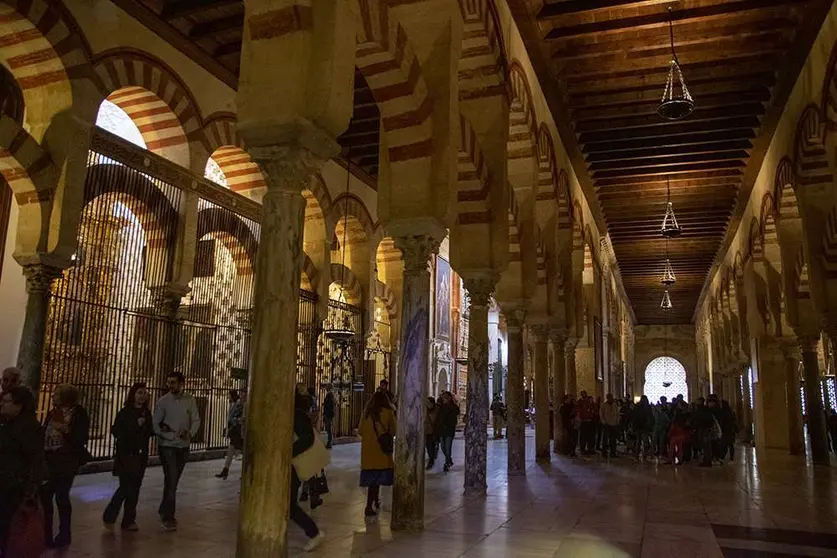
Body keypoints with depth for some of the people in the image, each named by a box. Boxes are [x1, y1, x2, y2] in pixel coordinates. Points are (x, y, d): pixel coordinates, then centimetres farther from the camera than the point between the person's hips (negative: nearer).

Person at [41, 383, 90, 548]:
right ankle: (45, 534, 17)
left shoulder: (79, 414, -8)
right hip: (49, 460, 5)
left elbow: (80, 440, -13)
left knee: (61, 497, 2)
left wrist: (65, 431, -26)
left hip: (67, 462, -5)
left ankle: (64, 534, 16)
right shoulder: (53, 412, 9)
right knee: (44, 496, 3)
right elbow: (45, 433, 11)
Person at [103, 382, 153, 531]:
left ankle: (129, 521, 16)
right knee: (126, 487, -8)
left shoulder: (147, 413, 10)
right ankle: (109, 517, 12)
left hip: (141, 456, 5)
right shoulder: (125, 412, -7)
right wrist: (136, 425, -21)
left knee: (135, 488, 7)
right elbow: (115, 431, -14)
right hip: (126, 455, -5)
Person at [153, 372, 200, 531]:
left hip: (183, 446, 3)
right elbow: (155, 424, -5)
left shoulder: (190, 400, 0)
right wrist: (171, 436, -20)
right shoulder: (163, 401, -6)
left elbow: (196, 420, 3)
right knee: (171, 480, -9)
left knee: (173, 480, 15)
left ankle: (164, 510, 32)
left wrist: (190, 434, -17)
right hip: (167, 446, -3)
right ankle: (168, 517, 0)